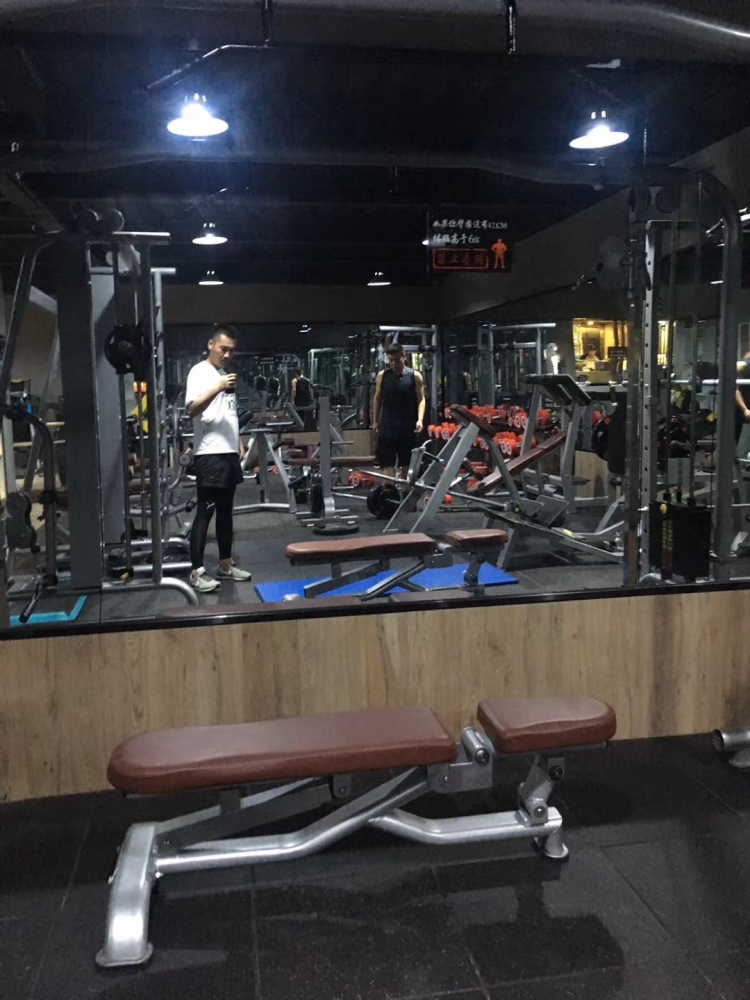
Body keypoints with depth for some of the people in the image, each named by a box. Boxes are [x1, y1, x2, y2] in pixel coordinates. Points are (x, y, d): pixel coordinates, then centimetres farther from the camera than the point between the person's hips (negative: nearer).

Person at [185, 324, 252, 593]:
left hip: (229, 453, 8)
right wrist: (217, 388, -29)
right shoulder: (199, 372, -7)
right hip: (210, 454, -8)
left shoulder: (224, 374, 18)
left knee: (225, 511, 12)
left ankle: (225, 564, 20)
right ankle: (197, 571, -4)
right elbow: (192, 409, -20)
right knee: (205, 511, -7)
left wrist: (238, 443, 17)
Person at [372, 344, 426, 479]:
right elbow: (377, 398, 10)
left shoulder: (415, 376, -2)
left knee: (407, 463, 11)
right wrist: (375, 420, 7)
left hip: (408, 426, 0)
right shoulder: (382, 376, 3)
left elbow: (421, 399, -5)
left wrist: (420, 419, -18)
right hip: (387, 426, 1)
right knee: (387, 462, -6)